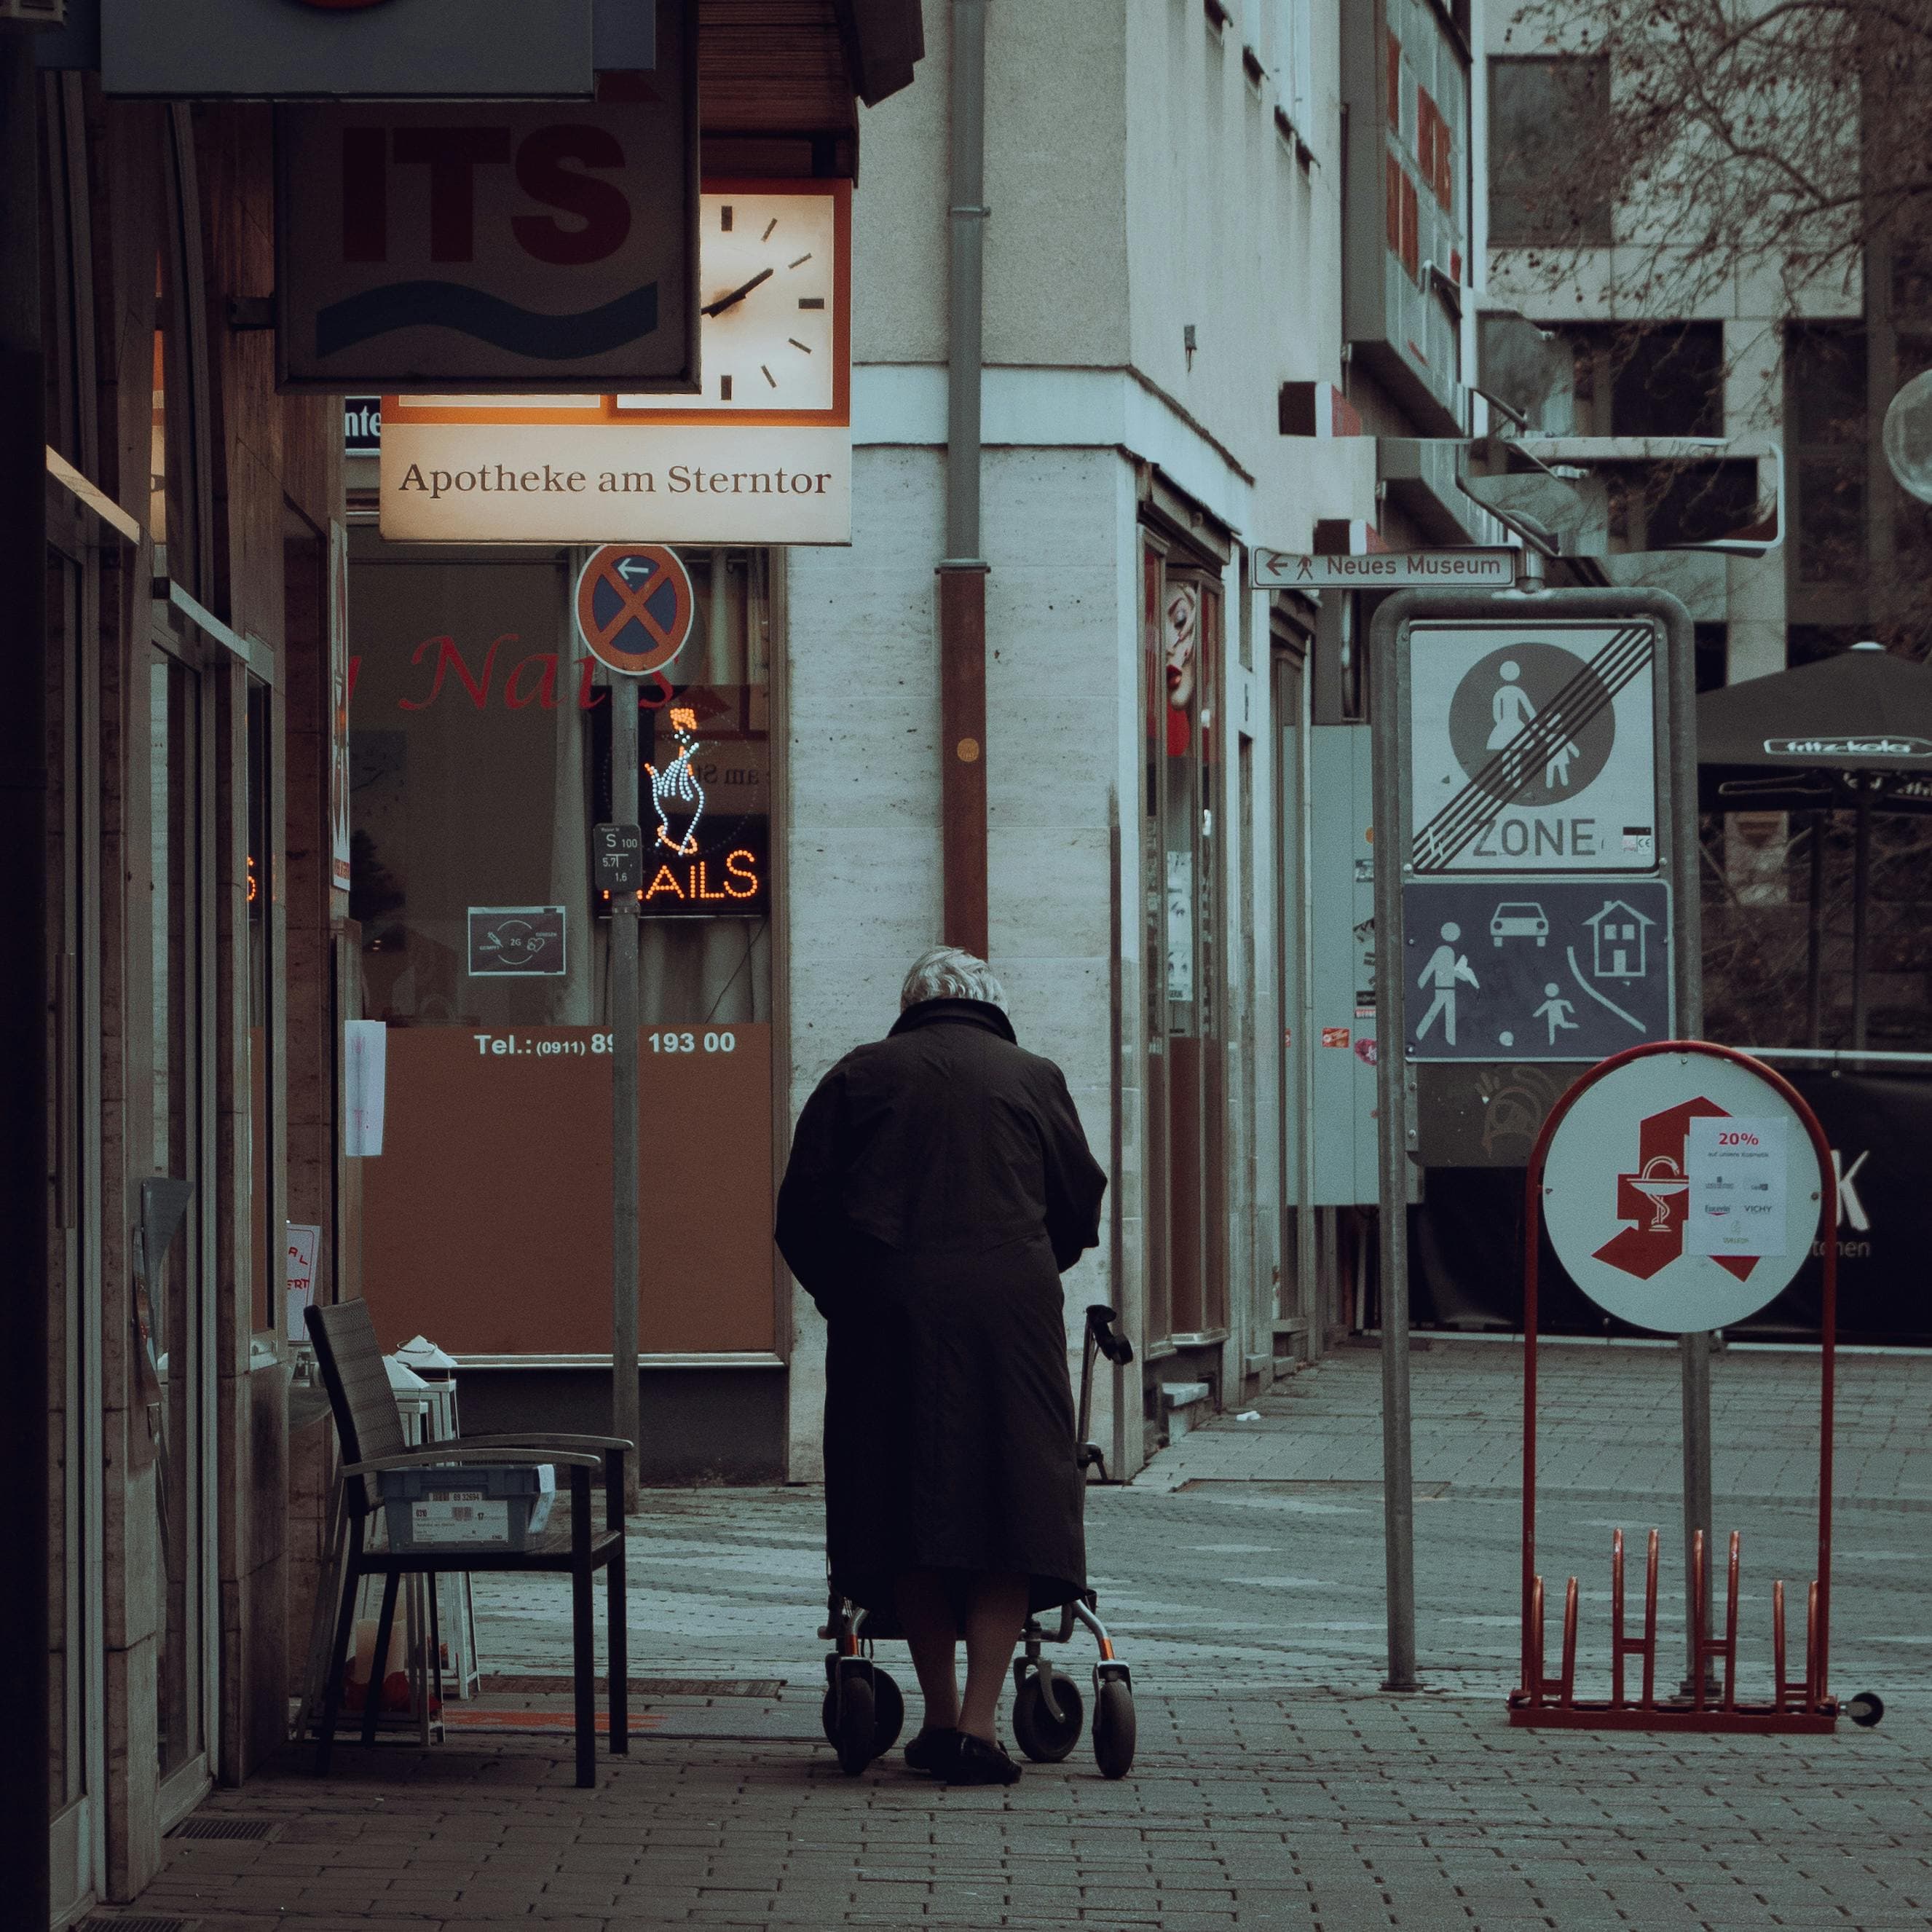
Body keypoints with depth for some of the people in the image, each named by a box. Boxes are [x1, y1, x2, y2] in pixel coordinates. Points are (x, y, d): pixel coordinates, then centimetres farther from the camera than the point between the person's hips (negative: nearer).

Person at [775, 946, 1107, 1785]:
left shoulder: (858, 1075, 13)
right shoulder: (1032, 1078, 13)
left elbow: (802, 1212, 9)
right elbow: (1080, 1206, 13)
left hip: (889, 1309, 1)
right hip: (1007, 1307, -1)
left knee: (907, 1514, 8)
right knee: (1008, 1515, 0)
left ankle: (940, 1714, 10)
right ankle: (977, 1724, -9)